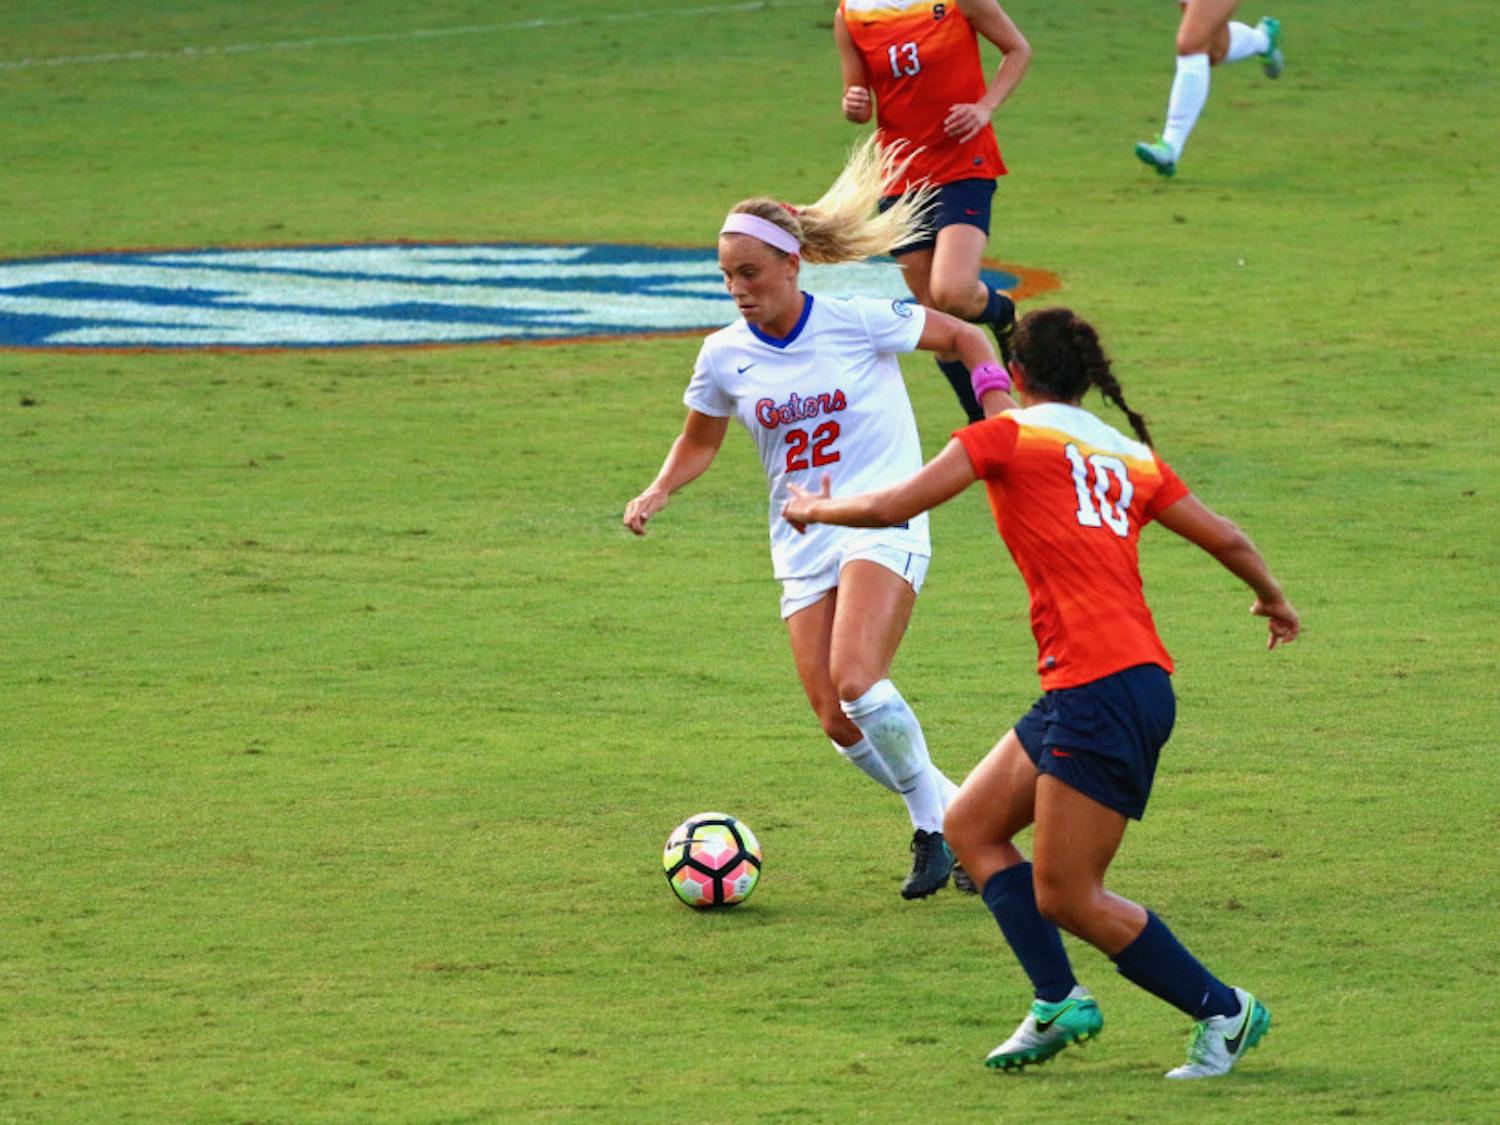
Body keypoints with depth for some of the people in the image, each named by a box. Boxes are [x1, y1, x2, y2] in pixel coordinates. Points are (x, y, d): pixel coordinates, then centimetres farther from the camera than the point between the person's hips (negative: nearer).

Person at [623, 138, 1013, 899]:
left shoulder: (858, 321, -9)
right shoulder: (725, 357, 2)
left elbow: (962, 337, 5)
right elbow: (700, 442, 19)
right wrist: (657, 493, 1)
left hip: (883, 524, -5)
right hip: (802, 544, 5)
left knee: (856, 683, -26)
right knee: (838, 723, -5)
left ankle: (935, 816, -5)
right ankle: (942, 819, 18)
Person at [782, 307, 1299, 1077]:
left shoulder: (1008, 435, 1)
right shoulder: (1130, 455, 18)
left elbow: (890, 508, -2)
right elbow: (1225, 539, 21)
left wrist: (815, 509, 18)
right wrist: (1273, 600, 41)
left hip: (1102, 689, -8)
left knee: (1066, 897, -3)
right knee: (970, 826, 16)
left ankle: (1224, 1012, 4)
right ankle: (1058, 1002, 8)